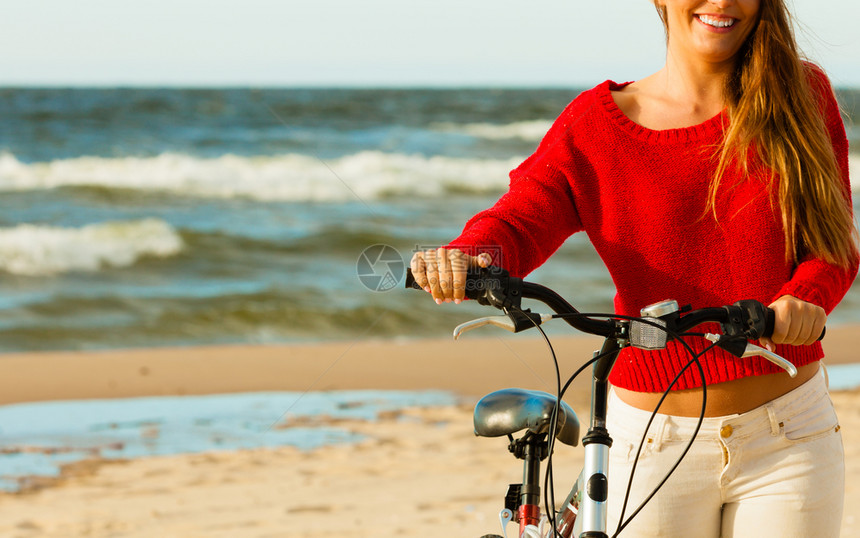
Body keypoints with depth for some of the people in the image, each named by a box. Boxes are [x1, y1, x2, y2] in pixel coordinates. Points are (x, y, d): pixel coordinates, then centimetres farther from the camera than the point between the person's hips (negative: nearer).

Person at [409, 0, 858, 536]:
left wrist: (805, 298, -26)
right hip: (655, 447, -1)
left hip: (790, 439, 1)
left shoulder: (801, 95, 2)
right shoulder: (596, 124, -2)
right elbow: (517, 218, -14)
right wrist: (466, 258, -39)